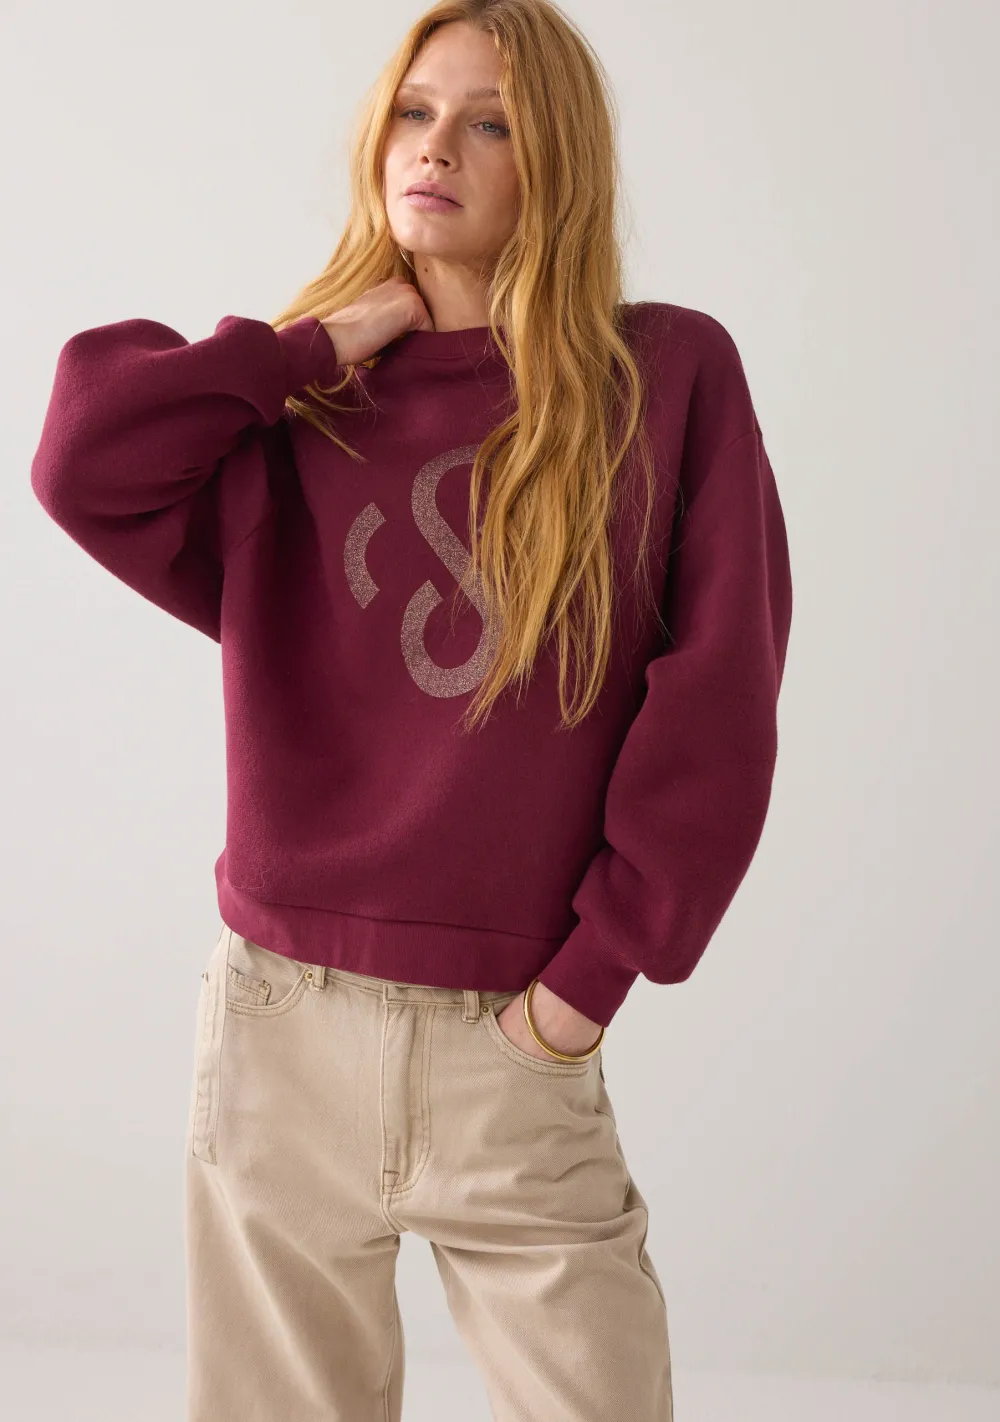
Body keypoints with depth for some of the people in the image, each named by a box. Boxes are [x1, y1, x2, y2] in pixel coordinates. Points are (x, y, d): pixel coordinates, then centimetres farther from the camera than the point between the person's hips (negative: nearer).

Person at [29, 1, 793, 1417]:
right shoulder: (297, 408, 7)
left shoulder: (670, 375, 0)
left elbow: (717, 700, -4)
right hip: (282, 1019, 2)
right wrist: (320, 343, -5)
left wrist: (596, 971, -7)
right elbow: (84, 466, -13)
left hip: (514, 1041, -1)